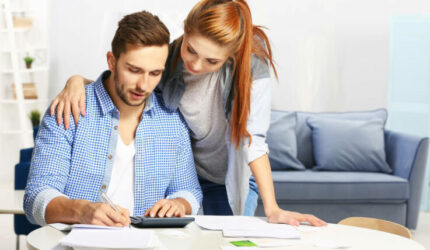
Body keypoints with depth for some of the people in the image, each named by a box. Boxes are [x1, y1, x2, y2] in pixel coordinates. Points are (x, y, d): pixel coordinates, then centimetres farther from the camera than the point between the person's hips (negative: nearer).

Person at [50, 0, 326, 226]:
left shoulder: (250, 60, -28)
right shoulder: (166, 57, -22)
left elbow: (252, 138, -28)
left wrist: (272, 209, -33)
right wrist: (77, 81, -28)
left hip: (230, 180, -1)